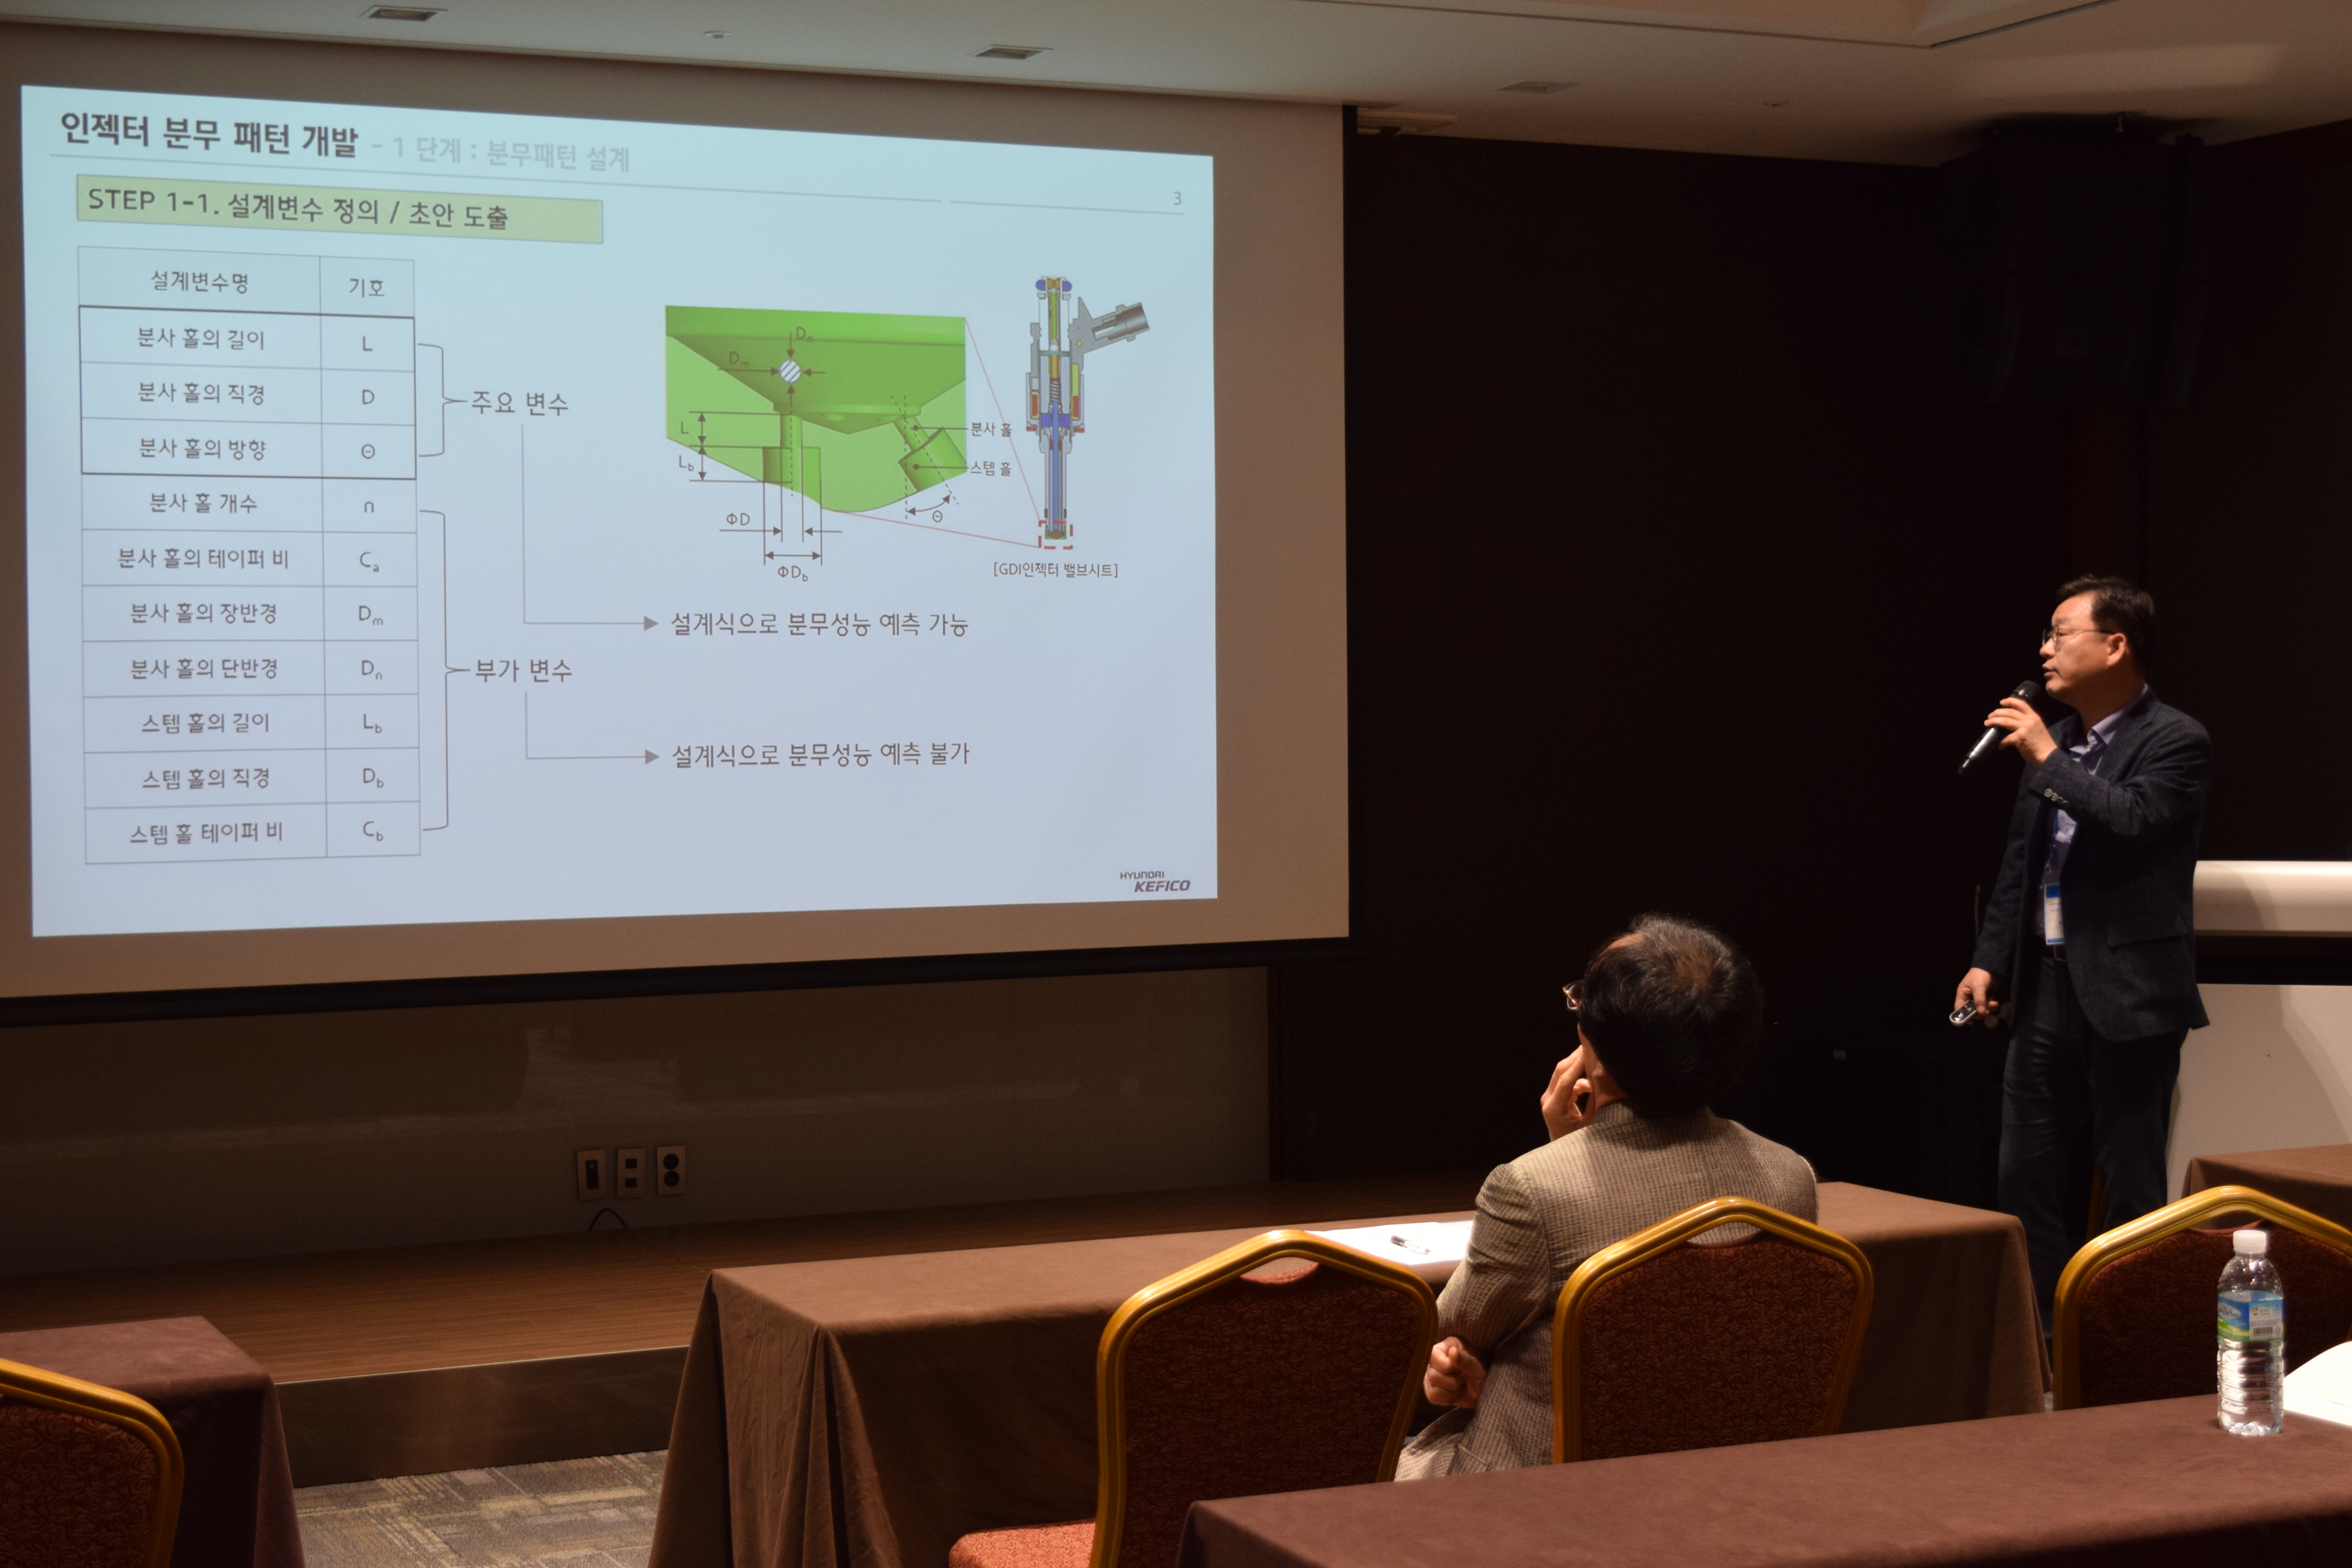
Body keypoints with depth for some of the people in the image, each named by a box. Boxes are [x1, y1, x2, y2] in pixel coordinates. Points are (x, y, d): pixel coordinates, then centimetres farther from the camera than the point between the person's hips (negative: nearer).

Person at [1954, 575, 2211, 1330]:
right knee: (2025, 1175, 11)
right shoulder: (2053, 738, 12)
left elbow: (2133, 822, -27)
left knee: (2130, 1189, 1)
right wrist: (1990, 960, 10)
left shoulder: (2175, 741, -9)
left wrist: (2049, 757, -19)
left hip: (2129, 994, -7)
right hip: (2047, 986, 7)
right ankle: (2039, 1330, 21)